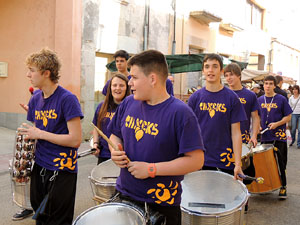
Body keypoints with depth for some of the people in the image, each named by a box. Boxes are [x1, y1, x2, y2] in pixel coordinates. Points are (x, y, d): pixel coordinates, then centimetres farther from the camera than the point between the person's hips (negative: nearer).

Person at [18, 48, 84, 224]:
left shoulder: (67, 99, -16)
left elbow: (75, 140, -21)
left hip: (62, 171, -7)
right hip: (40, 168, 7)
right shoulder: (35, 100, 6)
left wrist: (39, 134, -17)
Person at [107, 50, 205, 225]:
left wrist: (151, 169, -22)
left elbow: (196, 160, -20)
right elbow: (115, 135, 15)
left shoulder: (180, 113, -17)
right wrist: (115, 151, -8)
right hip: (124, 194, 5)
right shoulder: (128, 103, 1)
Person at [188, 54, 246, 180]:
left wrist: (238, 164, -9)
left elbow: (235, 133, -3)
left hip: (225, 160, -1)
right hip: (200, 160, 1)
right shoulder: (195, 97, 2)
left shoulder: (231, 98, -2)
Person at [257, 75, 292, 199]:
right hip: (265, 136, 4)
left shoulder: (281, 99, -4)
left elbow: (288, 116, -2)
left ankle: (283, 187, 12)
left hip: (279, 137, -3)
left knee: (280, 163, 0)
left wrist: (277, 124, -16)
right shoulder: (259, 100, 7)